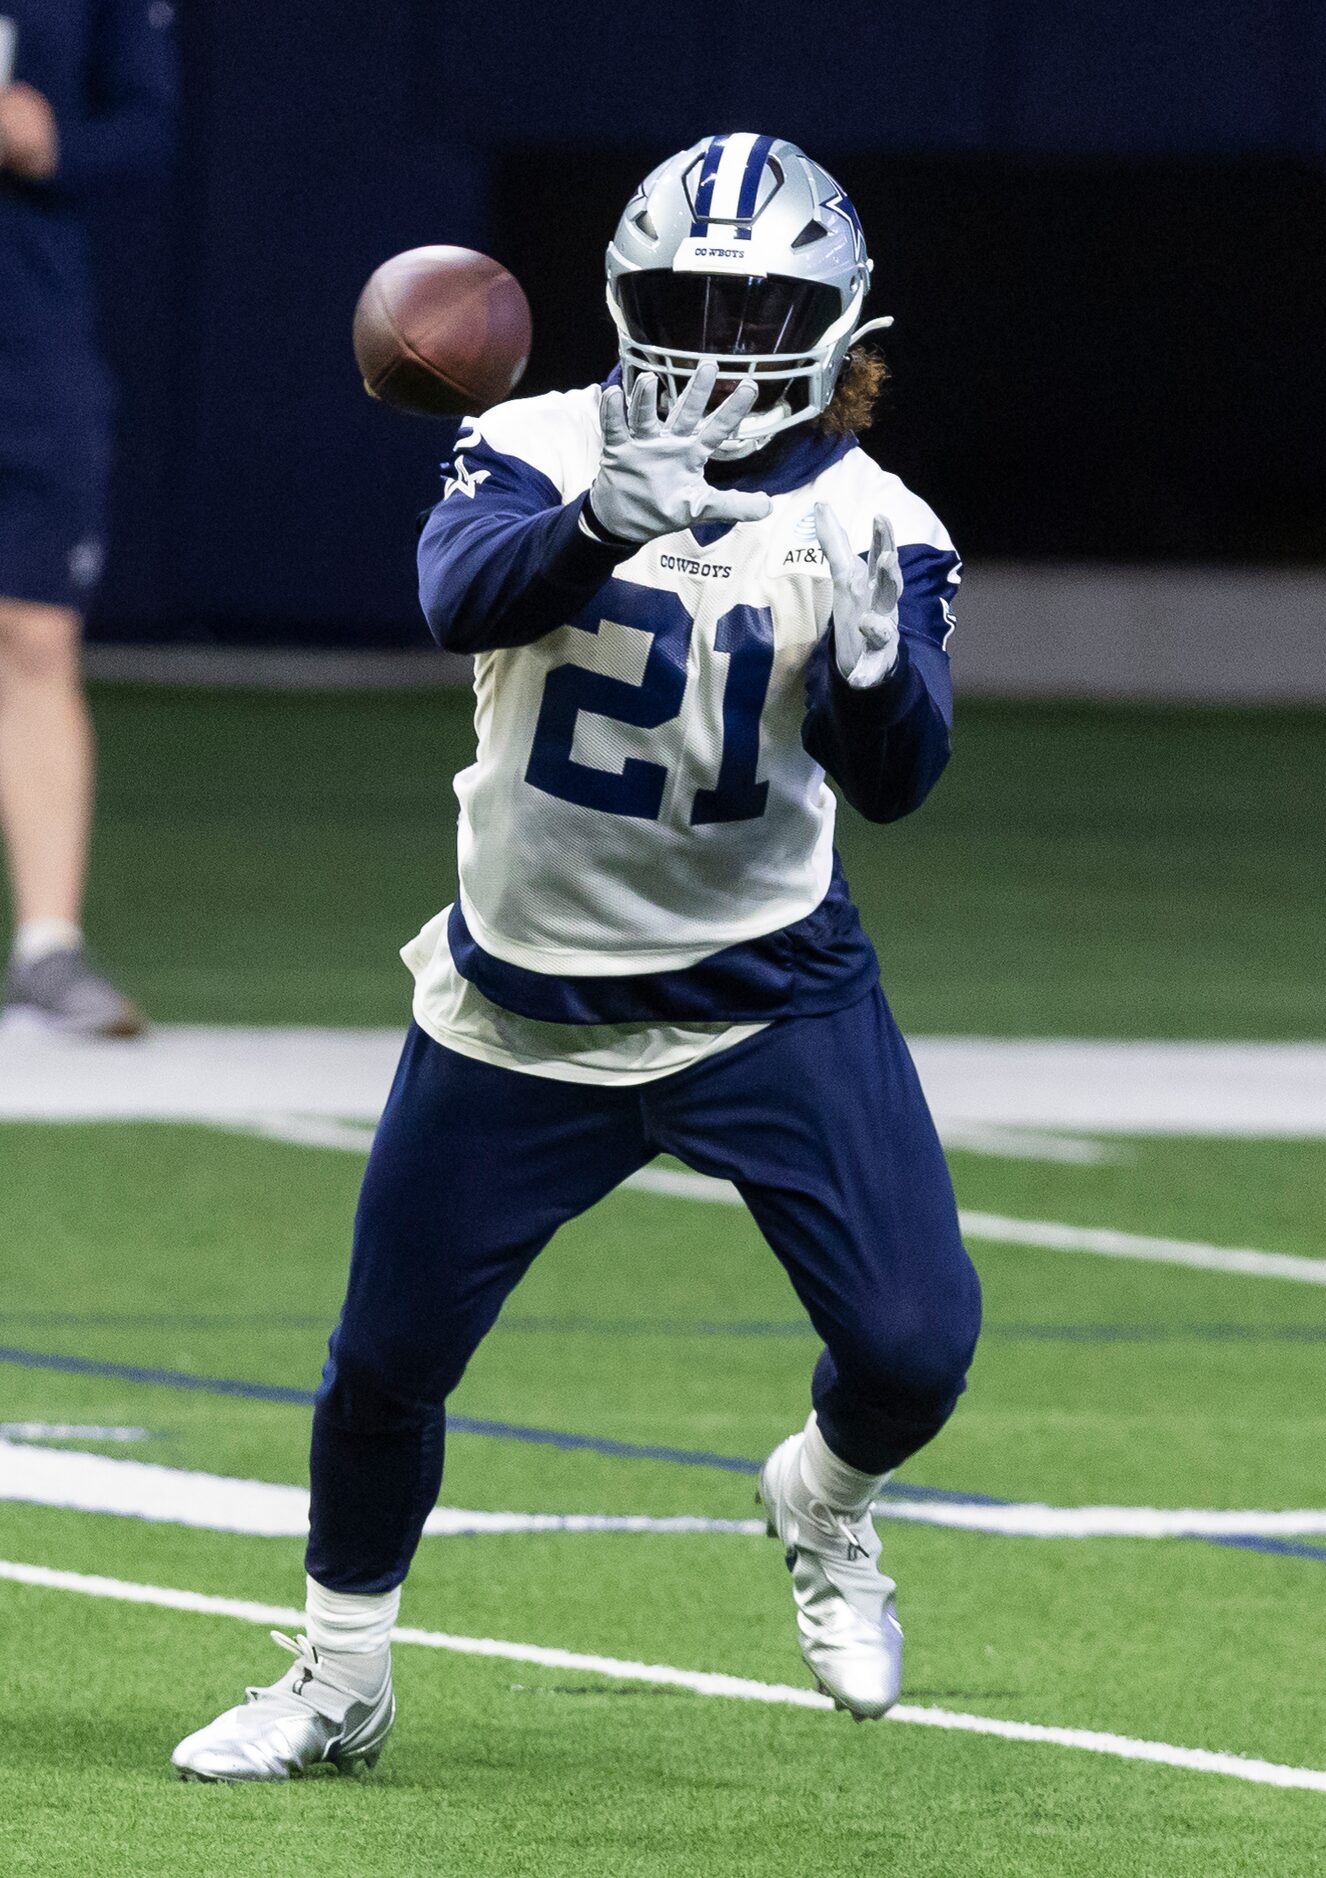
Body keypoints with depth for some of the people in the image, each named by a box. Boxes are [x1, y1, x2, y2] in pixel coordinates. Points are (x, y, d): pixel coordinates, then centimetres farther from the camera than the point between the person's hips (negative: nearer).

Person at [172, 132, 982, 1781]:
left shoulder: (867, 525, -8)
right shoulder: (546, 454, -9)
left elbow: (895, 782, -19)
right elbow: (463, 594, -30)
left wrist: (872, 653, -39)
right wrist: (606, 519, -49)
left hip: (770, 998, 0)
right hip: (521, 1009, 0)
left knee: (913, 1345, -11)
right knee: (387, 1358, 6)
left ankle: (824, 1506, 26)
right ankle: (339, 1681, 31)